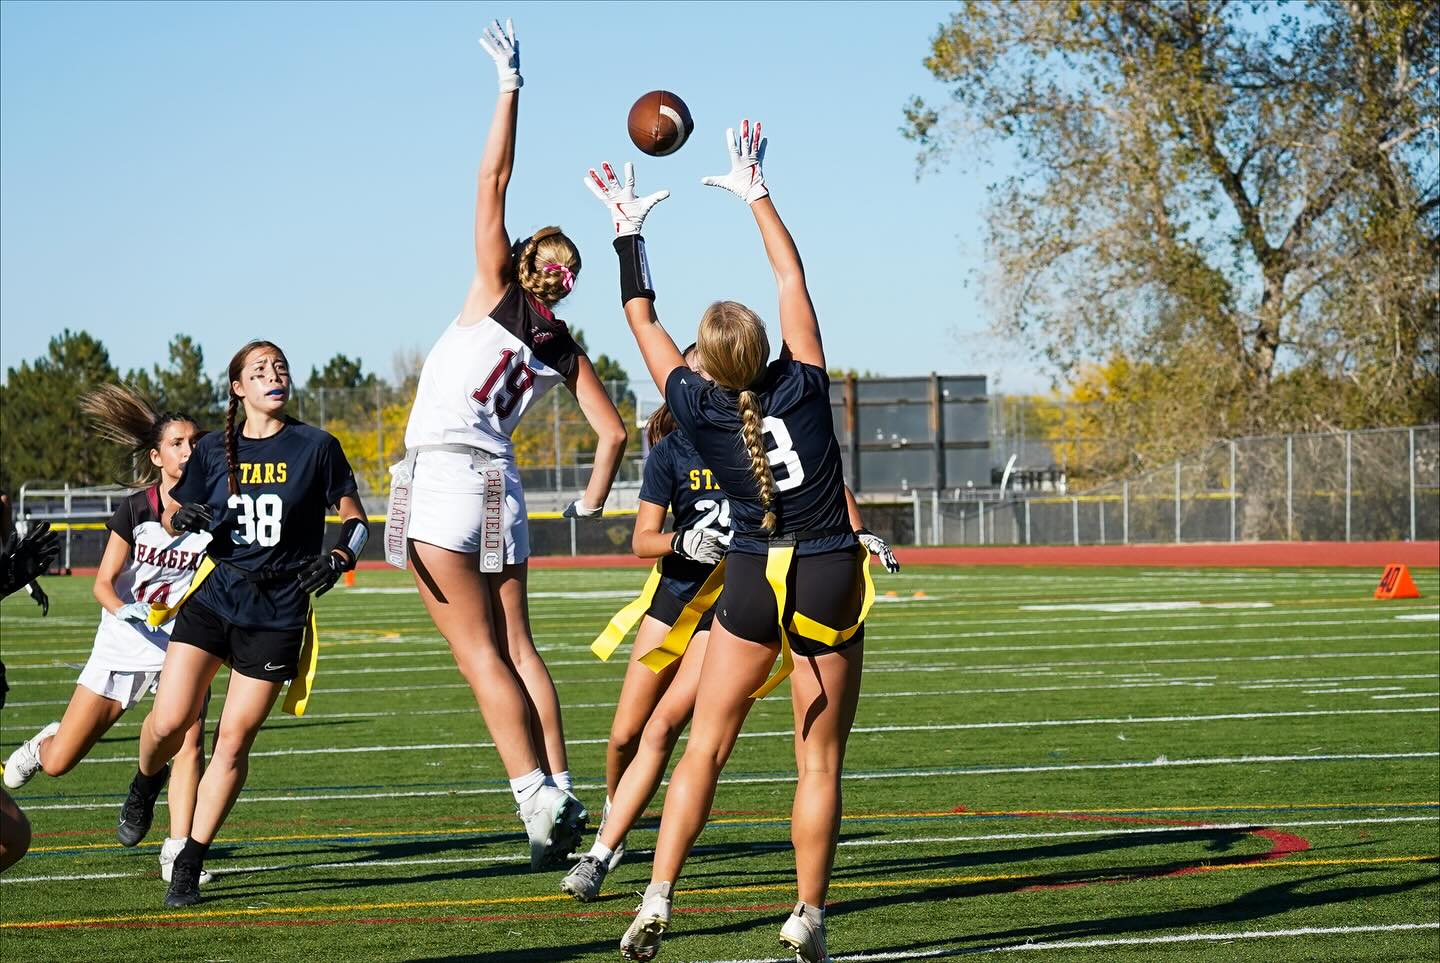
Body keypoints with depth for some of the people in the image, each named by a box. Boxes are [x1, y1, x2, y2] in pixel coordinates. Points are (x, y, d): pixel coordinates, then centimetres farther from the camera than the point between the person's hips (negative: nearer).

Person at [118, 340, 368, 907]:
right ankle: (146, 783, 25)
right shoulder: (214, 451, 7)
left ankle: (189, 867, 4)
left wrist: (338, 558, -13)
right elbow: (175, 516, 17)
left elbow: (355, 519, 7)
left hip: (278, 611, -1)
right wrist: (185, 518, -7)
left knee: (234, 739, -5)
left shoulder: (316, 447, 1)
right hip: (213, 598, 1)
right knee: (169, 721, -11)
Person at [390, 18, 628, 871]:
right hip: (502, 486, 6)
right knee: (517, 649, 9)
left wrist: (511, 84, -1)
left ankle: (538, 795, -17)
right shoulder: (563, 349, 12)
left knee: (482, 654, -8)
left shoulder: (494, 293, 1)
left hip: (444, 474, -5)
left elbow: (494, 180, -5)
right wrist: (593, 501, 24)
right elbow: (615, 431, 9)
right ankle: (561, 793, 2)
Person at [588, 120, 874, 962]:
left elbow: (642, 318, 8)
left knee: (705, 747, 6)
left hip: (752, 583, 1)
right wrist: (756, 194, 13)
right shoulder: (802, 386, -7)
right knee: (820, 762, 4)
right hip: (829, 581, 0)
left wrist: (629, 228, 17)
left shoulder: (701, 411, -5)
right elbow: (793, 278, 4)